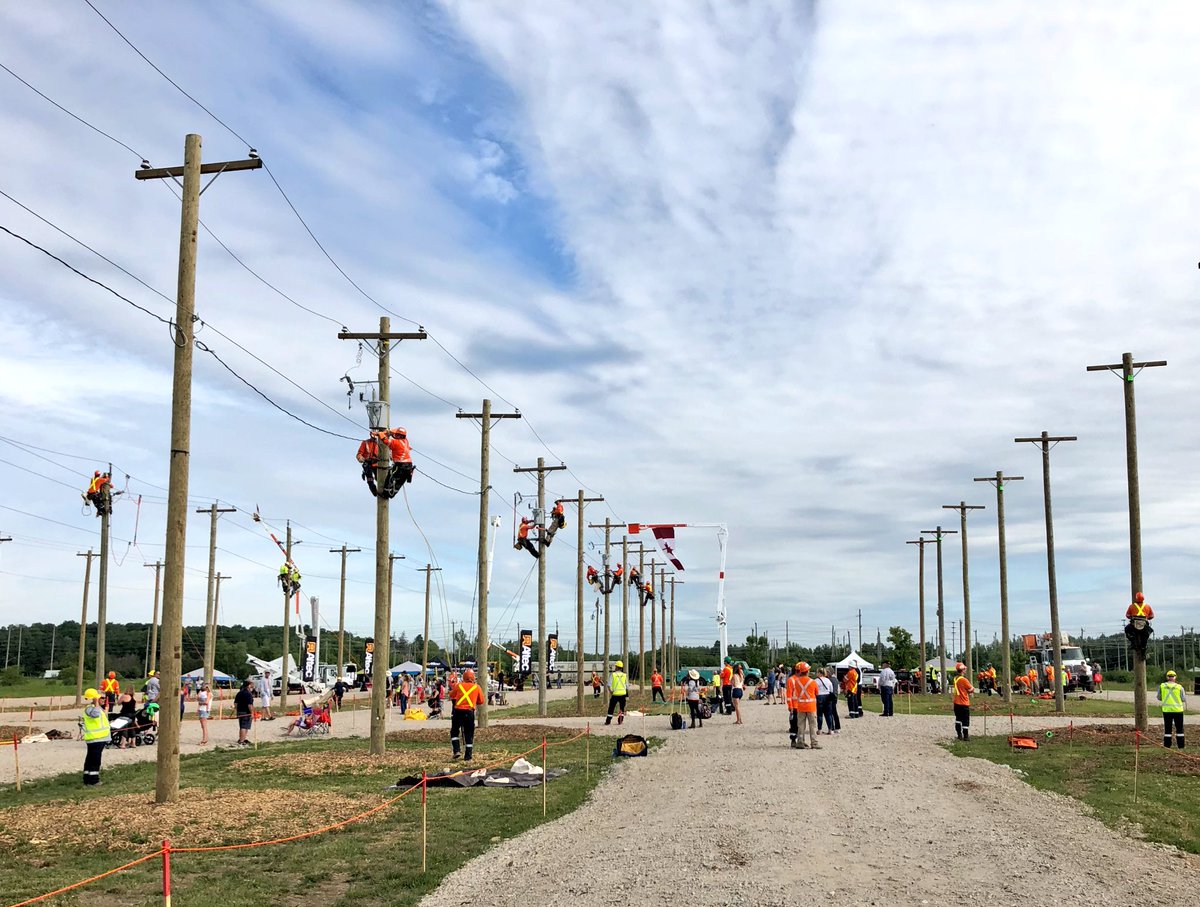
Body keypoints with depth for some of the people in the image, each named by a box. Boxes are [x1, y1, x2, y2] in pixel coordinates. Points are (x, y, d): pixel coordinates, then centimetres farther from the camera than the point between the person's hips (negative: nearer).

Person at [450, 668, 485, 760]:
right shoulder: (477, 687, 2)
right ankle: (467, 757, 8)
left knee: (454, 731, 19)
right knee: (469, 734, 8)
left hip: (458, 711, 0)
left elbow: (451, 695, 20)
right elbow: (481, 701, 9)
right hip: (469, 712, 0)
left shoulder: (458, 685, 3)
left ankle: (456, 750, 5)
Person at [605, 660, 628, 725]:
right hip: (623, 694, 2)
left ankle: (608, 721, 8)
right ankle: (620, 720, 8)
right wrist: (627, 694, 18)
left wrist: (610, 691, -1)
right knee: (622, 708, 12)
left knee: (611, 708, 8)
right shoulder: (624, 675, 6)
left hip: (615, 694, -2)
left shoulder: (612, 674, -1)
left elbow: (609, 685, -10)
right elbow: (627, 686, 8)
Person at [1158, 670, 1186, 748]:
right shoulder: (1179, 687, -9)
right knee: (1179, 728, 9)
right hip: (1178, 710, -1)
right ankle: (1180, 745, 8)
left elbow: (1159, 698, 5)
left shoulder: (1162, 686, -4)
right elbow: (1183, 699, -3)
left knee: (1167, 728, 8)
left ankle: (1167, 745, 8)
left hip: (1166, 710, 1)